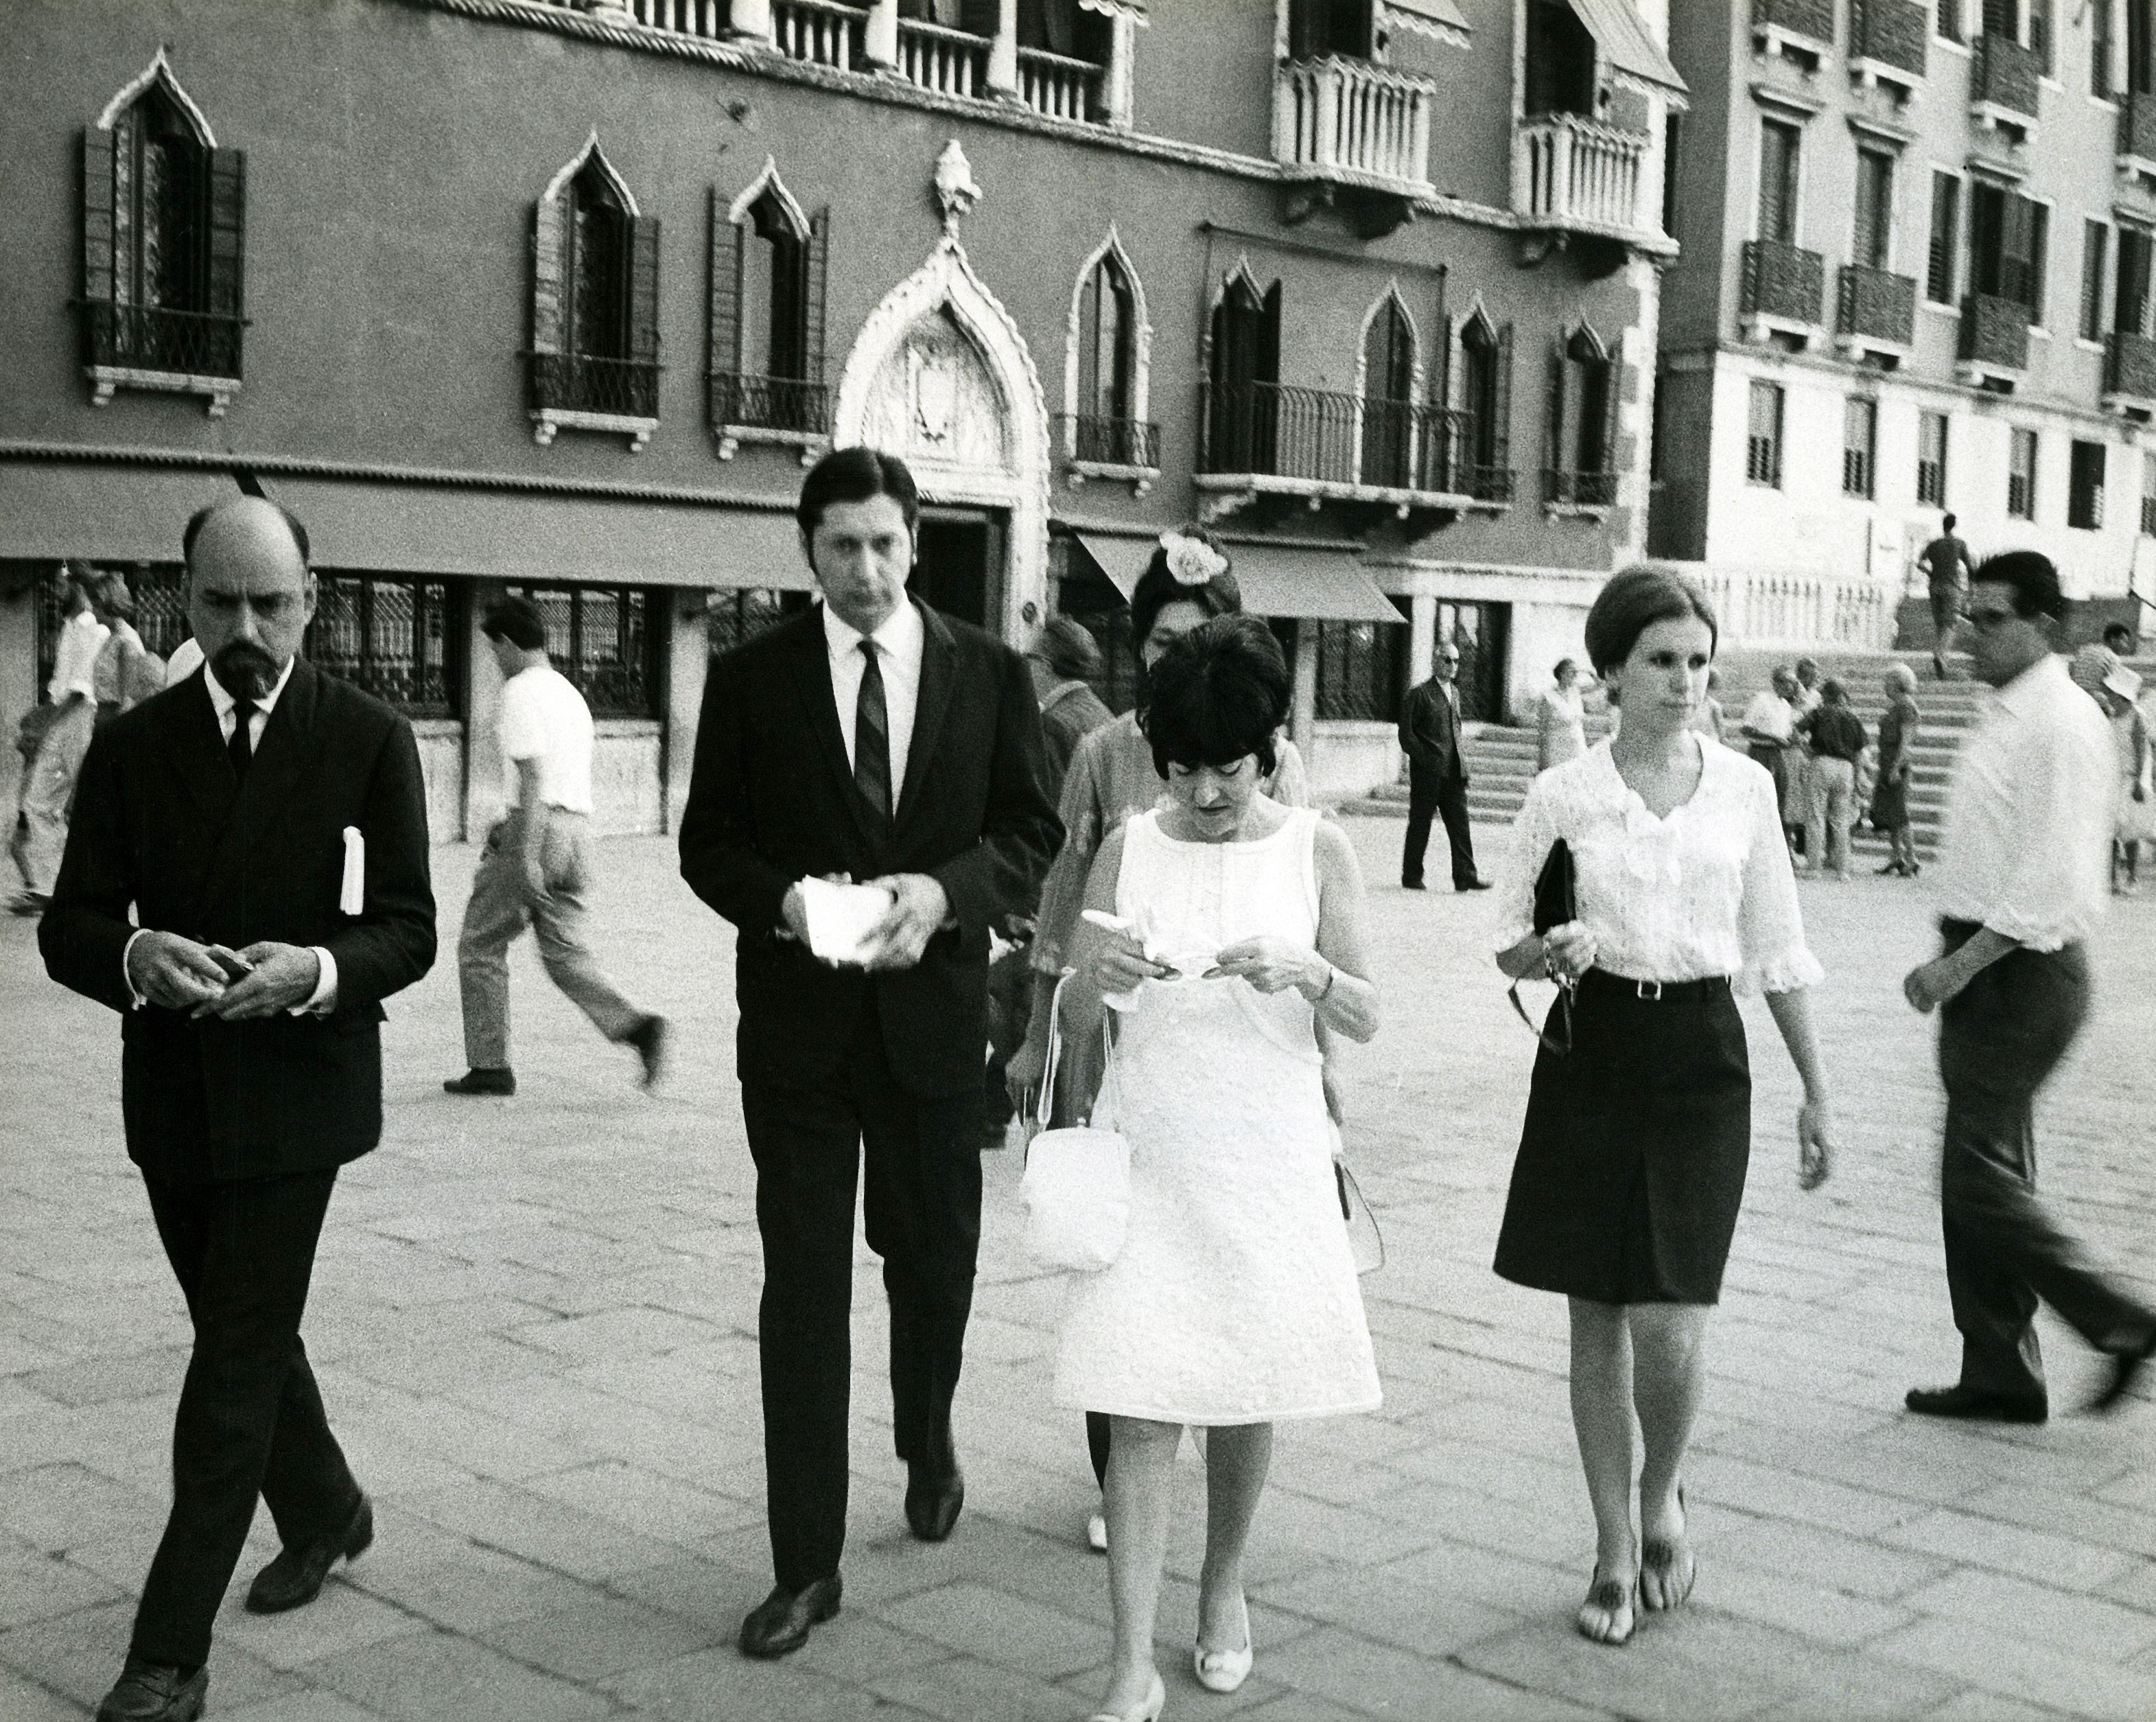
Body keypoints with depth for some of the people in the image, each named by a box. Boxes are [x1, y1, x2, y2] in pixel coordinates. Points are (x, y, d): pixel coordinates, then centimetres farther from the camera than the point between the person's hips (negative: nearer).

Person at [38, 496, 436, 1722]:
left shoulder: (370, 740, -6)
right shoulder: (133, 747, 2)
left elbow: (408, 930, -7)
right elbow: (70, 927, -2)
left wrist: (318, 967, -28)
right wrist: (137, 956, -25)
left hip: (295, 1096, -4)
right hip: (174, 1098, 4)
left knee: (236, 1358, -4)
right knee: (244, 1334, 19)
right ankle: (325, 1511, 44)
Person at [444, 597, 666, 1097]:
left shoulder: (522, 691, -8)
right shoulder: (571, 693, 19)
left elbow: (532, 775, -18)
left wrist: (526, 853, -22)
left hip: (538, 830, -8)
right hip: (577, 831, 8)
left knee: (480, 946, 6)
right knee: (566, 951, 8)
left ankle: (489, 1066, 8)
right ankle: (636, 1025, -12)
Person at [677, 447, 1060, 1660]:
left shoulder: (991, 673, 2)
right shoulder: (752, 679, 1)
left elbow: (1031, 831, 2)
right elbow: (708, 841, 3)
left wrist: (942, 892, -16)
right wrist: (781, 900, -18)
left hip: (934, 1013, 1)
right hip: (796, 1016, -1)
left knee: (935, 1262, 15)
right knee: (804, 1287, 1)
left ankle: (929, 1443, 47)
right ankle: (807, 1565, 10)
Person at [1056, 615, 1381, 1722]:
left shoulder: (1316, 852, -1)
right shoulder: (1128, 850, 1)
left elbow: (1364, 1020, -4)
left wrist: (1305, 973, -24)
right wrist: (1100, 980, -20)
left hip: (1268, 1163, 0)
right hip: (1149, 1161, 0)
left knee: (1247, 1389, 11)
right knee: (1140, 1406, -5)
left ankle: (1224, 1589, 35)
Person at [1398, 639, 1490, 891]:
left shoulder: (1454, 692, 16)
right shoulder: (1419, 694, -7)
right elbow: (1406, 734, -8)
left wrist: (1462, 761, 13)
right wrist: (1425, 758, -13)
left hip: (1454, 772, 6)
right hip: (1427, 773, -6)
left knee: (1460, 823, 0)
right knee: (1420, 825, 2)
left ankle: (1465, 876, 0)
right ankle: (1412, 876, 11)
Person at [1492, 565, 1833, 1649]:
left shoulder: (1744, 788, 3)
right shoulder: (1562, 795, -1)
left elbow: (1777, 951, 9)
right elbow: (1510, 951, 5)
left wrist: (1814, 1091, 10)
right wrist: (1553, 951, -17)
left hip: (1702, 1057, 0)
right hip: (1593, 1053, 0)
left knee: (1670, 1326, -8)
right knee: (1596, 1318, 6)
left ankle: (1662, 1497, 23)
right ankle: (1614, 1549, 23)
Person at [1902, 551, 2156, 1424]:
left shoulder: (2063, 723, -15)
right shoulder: (2002, 719, 14)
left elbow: (2057, 876, -21)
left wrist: (1962, 962, -21)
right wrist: (1949, 963, 14)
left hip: (2025, 972, -10)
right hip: (1984, 968, 10)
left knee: (1982, 1177, -8)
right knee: (1982, 1175, 12)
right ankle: (1998, 1375, 20)